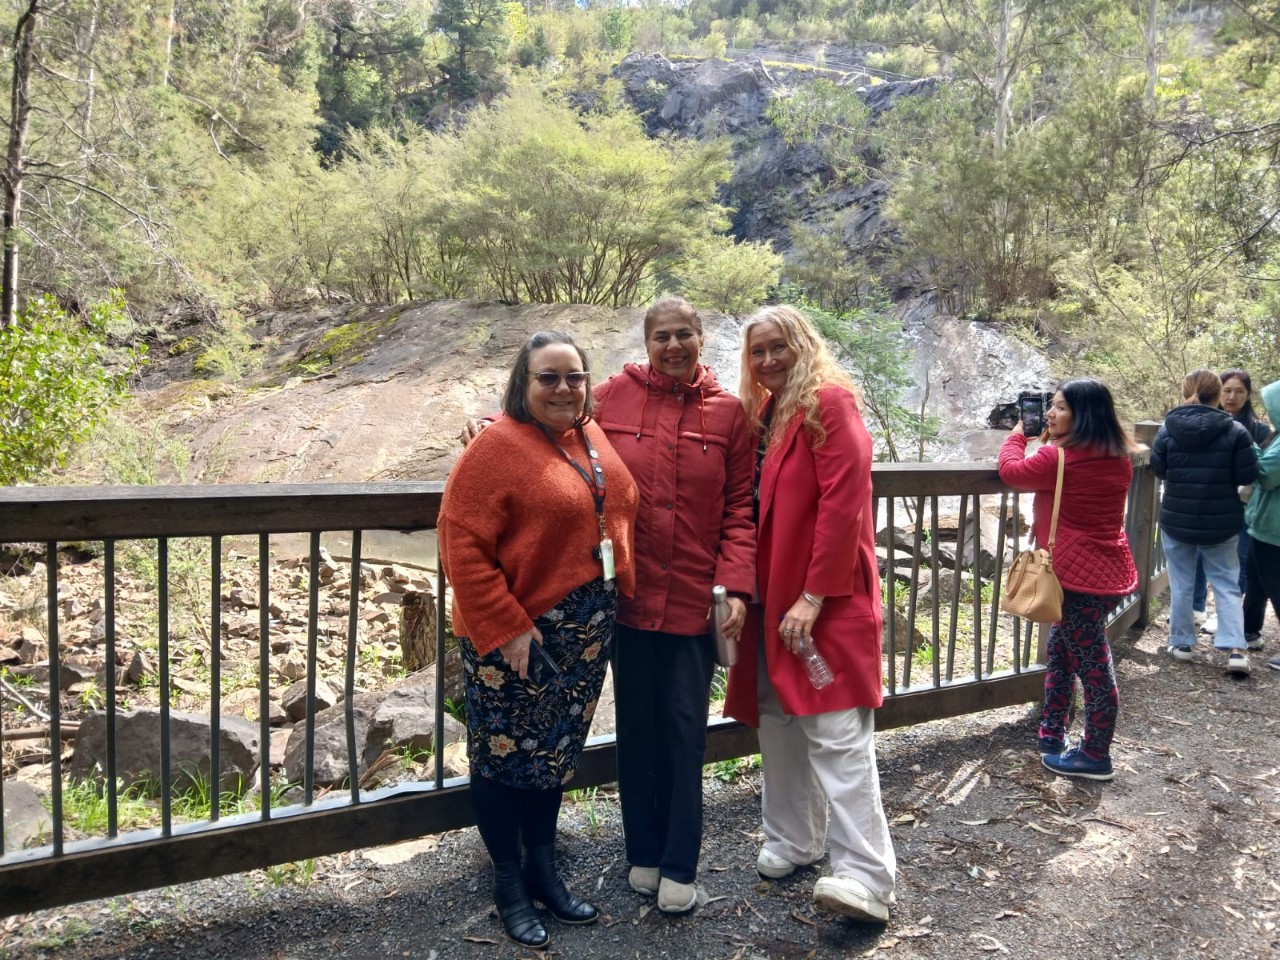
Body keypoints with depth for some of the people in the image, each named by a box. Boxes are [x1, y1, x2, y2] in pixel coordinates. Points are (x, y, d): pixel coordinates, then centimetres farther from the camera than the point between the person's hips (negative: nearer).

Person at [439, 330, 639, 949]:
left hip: (586, 631, 7)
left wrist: (619, 598, 11)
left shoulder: (593, 438, 7)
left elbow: (618, 515, 16)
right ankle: (508, 883, 27)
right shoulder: (498, 447, -15)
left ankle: (543, 869, 36)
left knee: (556, 751, 18)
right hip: (515, 636, -6)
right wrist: (507, 627, -20)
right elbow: (463, 544, -19)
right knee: (506, 753, 9)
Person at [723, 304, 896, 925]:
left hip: (826, 599, -8)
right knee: (778, 721, 14)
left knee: (837, 734, -8)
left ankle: (865, 878, -3)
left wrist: (814, 597, -19)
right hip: (771, 595, 8)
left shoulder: (830, 402, -10)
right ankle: (792, 840, 29)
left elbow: (844, 503, -18)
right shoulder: (764, 412, 14)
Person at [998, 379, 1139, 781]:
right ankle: (1052, 735, 31)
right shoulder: (1117, 456, 7)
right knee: (1060, 651, 21)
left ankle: (1096, 757, 13)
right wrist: (1048, 437, 14)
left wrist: (1018, 432, 10)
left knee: (1092, 664, 1)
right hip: (1110, 569, 9)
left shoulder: (1058, 457, -19)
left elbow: (1012, 471, -4)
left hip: (1078, 574, -9)